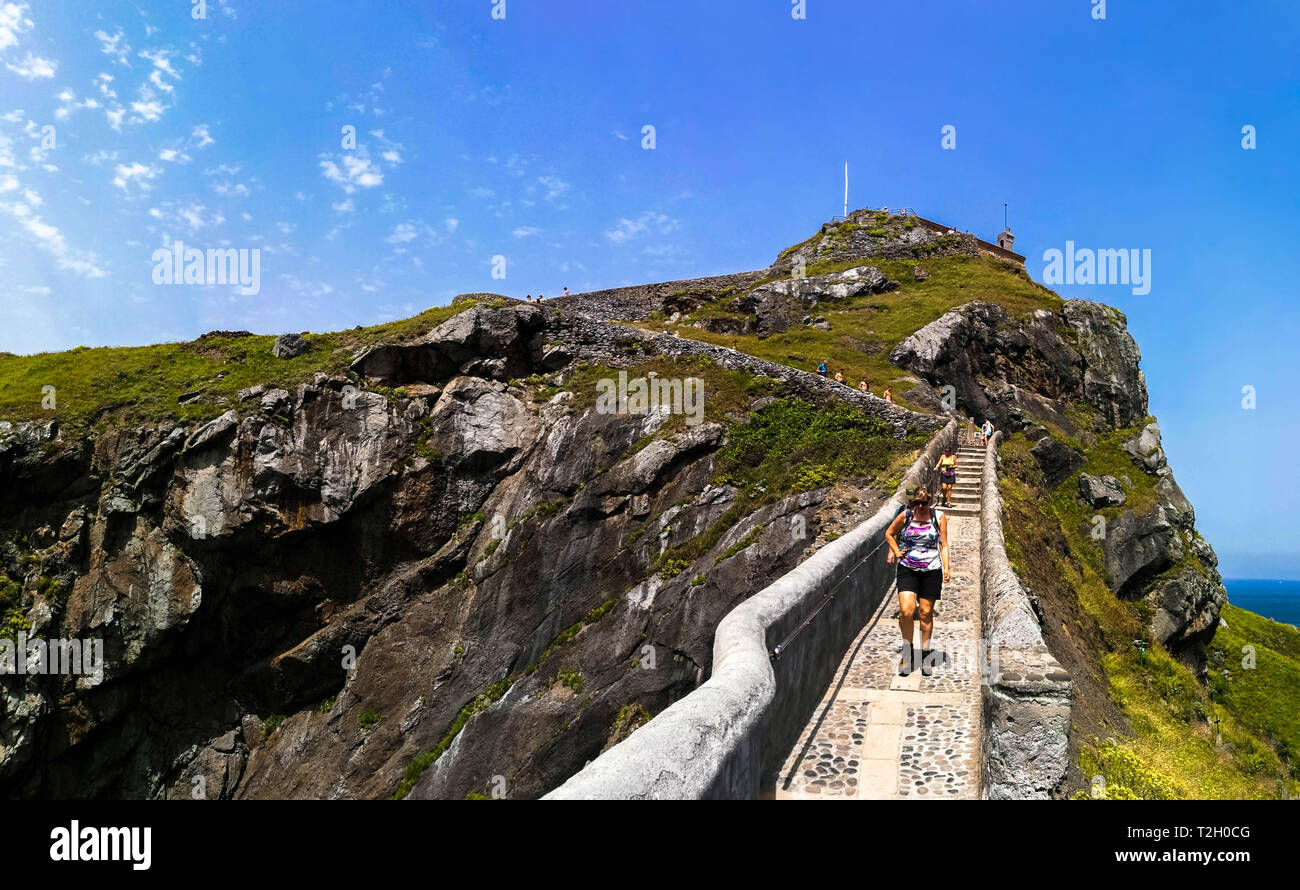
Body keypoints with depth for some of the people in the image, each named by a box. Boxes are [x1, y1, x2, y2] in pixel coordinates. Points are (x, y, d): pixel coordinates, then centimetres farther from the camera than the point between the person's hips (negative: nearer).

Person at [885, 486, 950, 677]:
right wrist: (896, 552, 6)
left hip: (931, 570, 0)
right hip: (907, 569, 0)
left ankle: (925, 655, 21)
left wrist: (946, 568, -3)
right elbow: (889, 533, 17)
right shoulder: (905, 516, 2)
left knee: (926, 614, 6)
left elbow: (943, 544, 5)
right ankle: (907, 652, 7)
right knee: (906, 611, -12)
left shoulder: (939, 517, 2)